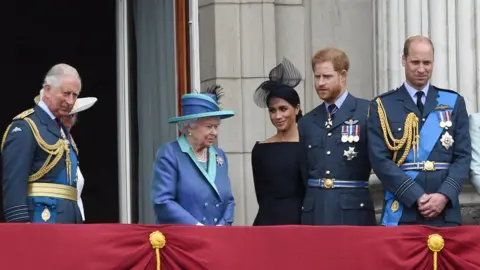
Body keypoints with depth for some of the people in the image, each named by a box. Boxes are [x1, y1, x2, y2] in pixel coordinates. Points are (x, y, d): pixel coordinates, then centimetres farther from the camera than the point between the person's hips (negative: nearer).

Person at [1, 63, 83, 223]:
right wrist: (21, 223, -24)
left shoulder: (62, 130, 22)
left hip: (69, 220, 9)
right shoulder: (24, 127, -7)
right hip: (43, 218, -9)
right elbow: (14, 182, -15)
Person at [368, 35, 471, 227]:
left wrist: (445, 195, -11)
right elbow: (380, 160, -3)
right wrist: (416, 196, -13)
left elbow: (463, 156, 6)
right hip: (402, 211, -2)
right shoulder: (382, 106, 5)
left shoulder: (453, 102, 11)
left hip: (446, 211, 2)